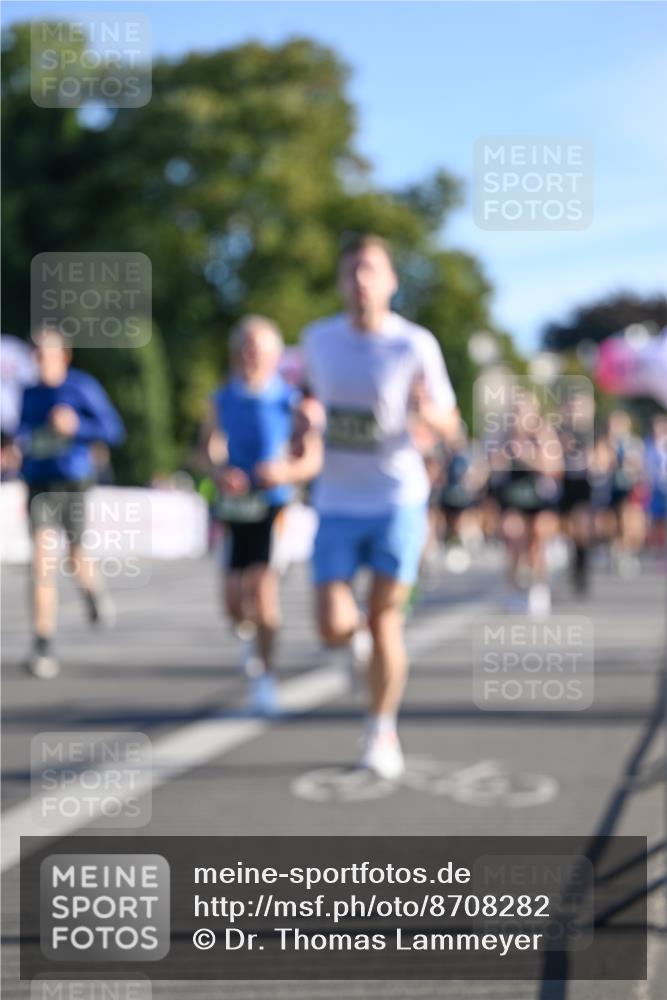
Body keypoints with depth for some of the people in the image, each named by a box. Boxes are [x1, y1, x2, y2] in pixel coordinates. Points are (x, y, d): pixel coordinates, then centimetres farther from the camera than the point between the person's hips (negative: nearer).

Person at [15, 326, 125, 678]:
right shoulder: (30, 394, 9)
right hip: (40, 486, 2)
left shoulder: (84, 386, -3)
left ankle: (94, 590, 47)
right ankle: (43, 646, -10)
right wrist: (19, 445, 0)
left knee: (78, 558, 8)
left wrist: (76, 425, -19)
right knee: (42, 559, -11)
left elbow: (114, 430, -5)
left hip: (75, 485, -2)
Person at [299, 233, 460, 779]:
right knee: (335, 629, -8)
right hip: (337, 505, 2)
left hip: (398, 499, -2)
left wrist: (430, 411, -24)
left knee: (385, 618, 0)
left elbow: (450, 425, -2)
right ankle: (359, 629, 31)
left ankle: (382, 732, 20)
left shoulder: (416, 344, -6)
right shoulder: (318, 338, 2)